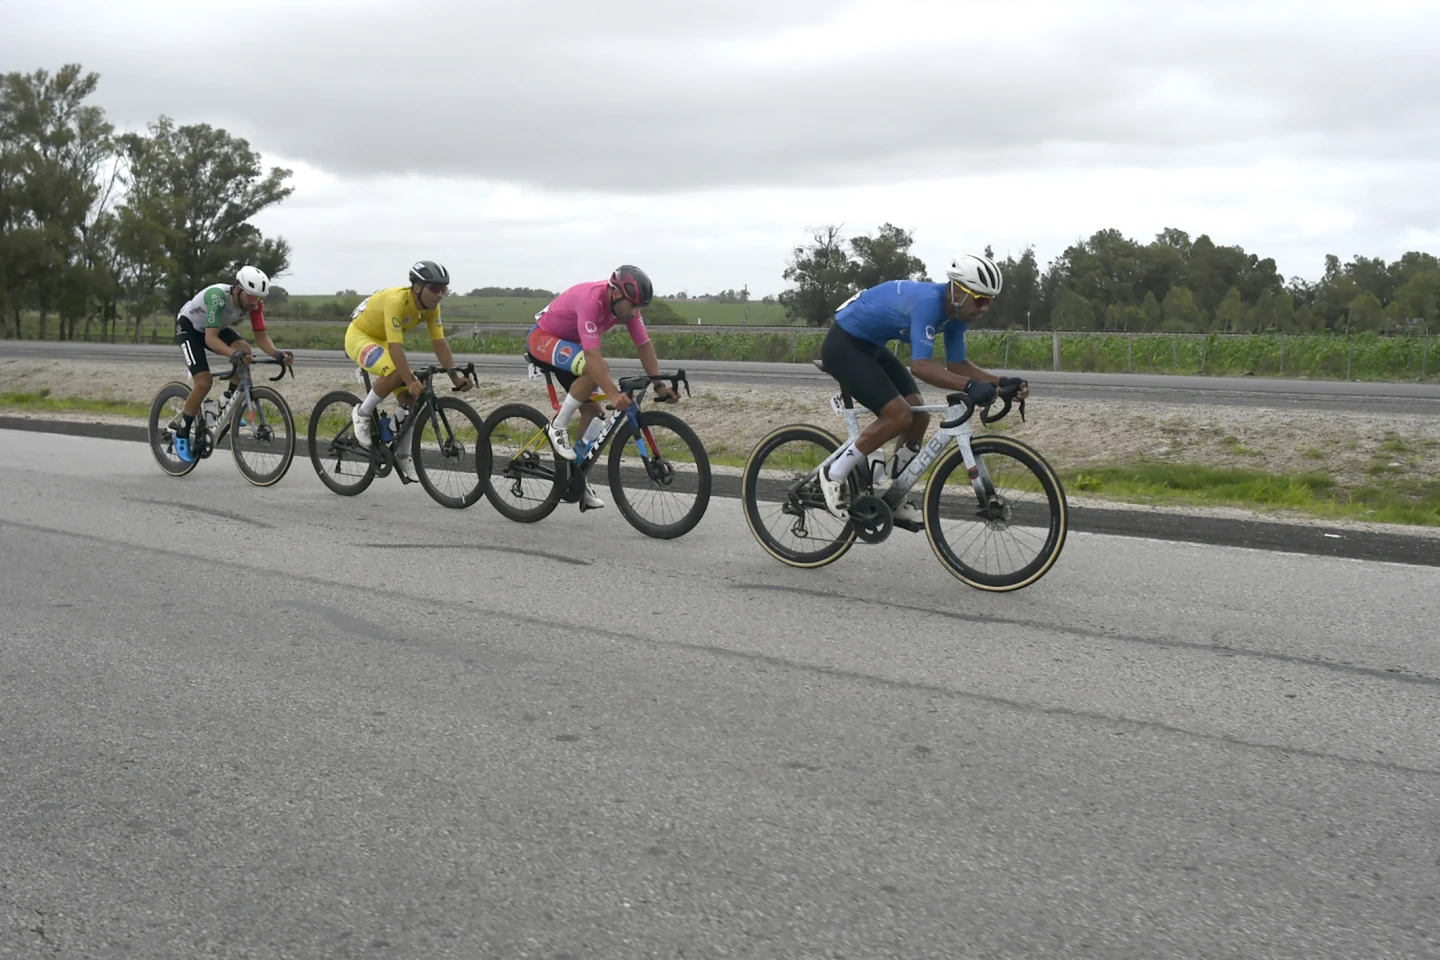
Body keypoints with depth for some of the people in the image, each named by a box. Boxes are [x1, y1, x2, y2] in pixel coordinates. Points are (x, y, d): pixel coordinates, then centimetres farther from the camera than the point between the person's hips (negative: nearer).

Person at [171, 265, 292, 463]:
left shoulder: (255, 302, -22)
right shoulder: (218, 296, -39)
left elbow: (261, 335, -20)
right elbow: (210, 338, -43)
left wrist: (276, 353, -40)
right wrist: (234, 354, -59)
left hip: (218, 327, 5)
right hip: (188, 327, -5)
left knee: (245, 351, -24)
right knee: (204, 382, -20)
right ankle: (181, 435, -2)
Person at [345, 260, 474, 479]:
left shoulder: (431, 307, -13)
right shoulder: (396, 301, -35)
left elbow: (439, 343, -14)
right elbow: (395, 347, -40)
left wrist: (455, 377, -23)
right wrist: (411, 381, -48)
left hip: (382, 341, 7)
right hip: (360, 336, -7)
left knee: (410, 398, -4)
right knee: (396, 373, -35)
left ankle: (402, 455, 13)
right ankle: (362, 413, -11)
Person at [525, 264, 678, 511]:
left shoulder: (625, 303, -13)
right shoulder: (591, 300, -36)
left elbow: (644, 346, -10)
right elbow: (592, 354, -44)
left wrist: (659, 385, -19)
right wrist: (613, 395, -51)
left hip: (569, 344, 8)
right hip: (542, 339, -8)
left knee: (592, 410, 1)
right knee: (595, 370, -33)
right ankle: (558, 426, -16)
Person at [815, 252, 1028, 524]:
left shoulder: (956, 311, -5)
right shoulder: (927, 302, -32)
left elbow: (956, 364, 1)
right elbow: (921, 366, -40)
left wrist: (1000, 382, -13)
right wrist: (970, 386, -50)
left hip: (870, 346, 10)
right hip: (842, 345, -9)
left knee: (919, 417, 1)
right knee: (899, 416, -20)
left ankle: (891, 499, 14)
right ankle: (833, 476, -6)